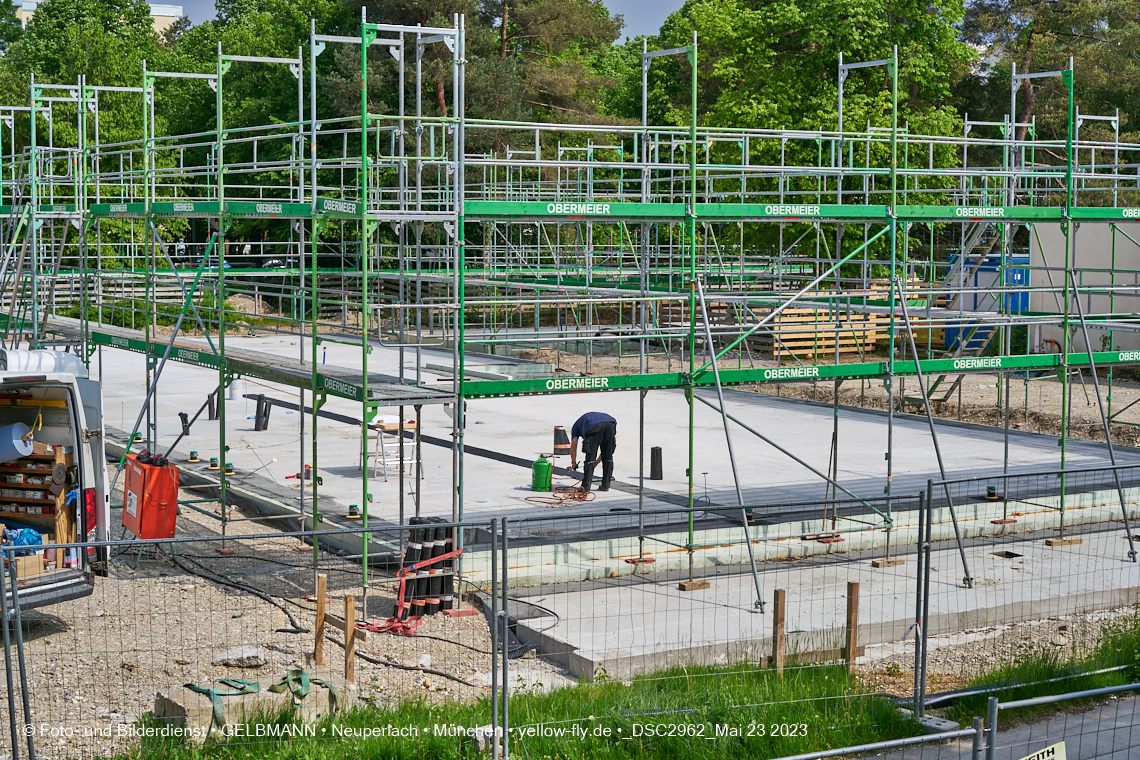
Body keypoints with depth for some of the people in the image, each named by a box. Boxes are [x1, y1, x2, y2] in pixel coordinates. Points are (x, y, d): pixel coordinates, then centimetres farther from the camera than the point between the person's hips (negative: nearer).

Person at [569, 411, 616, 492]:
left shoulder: (577, 425, 35)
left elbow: (573, 446, 25)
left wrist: (574, 463, 39)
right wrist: (596, 463, 49)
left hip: (595, 428, -4)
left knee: (590, 457, 4)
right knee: (608, 457, 17)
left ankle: (586, 486, 3)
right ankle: (605, 485, 21)